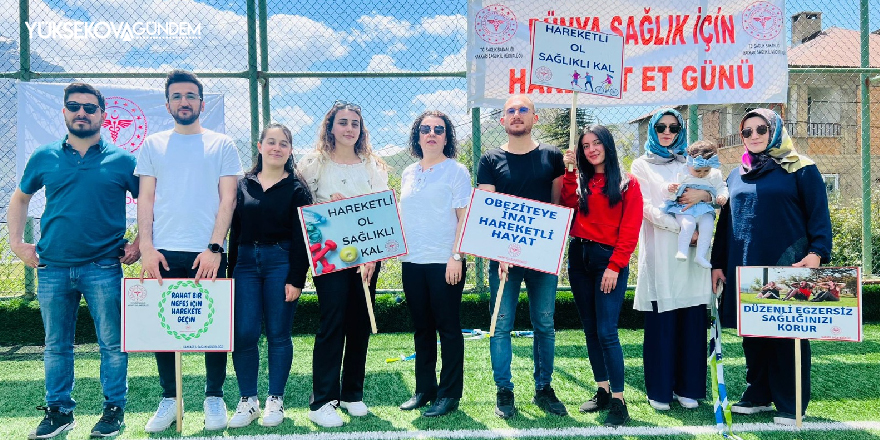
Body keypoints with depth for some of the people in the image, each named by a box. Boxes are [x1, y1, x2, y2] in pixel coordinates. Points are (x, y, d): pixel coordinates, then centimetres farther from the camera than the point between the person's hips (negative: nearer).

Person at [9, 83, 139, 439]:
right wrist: (16, 242, 12)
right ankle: (59, 410, 25)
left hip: (103, 267, -2)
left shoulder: (122, 161, 1)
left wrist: (139, 243, -1)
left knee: (112, 343, 2)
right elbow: (20, 198, 21)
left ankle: (114, 410, 15)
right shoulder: (44, 157, 9)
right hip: (52, 268, 3)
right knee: (56, 345, 11)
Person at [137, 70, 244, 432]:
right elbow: (145, 199, 8)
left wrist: (215, 247, -10)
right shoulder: (153, 145, 12)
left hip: (207, 253, -2)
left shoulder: (221, 145, 6)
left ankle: (214, 397, 17)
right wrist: (146, 247, -4)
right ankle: (169, 398, 19)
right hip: (164, 253, 2)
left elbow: (227, 199, 0)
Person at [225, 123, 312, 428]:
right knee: (244, 334, -2)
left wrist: (296, 279, -9)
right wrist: (231, 273, 6)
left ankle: (275, 400, 16)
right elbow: (234, 232, 10)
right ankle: (248, 400, 13)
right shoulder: (243, 185, 10)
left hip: (281, 263, -2)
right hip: (246, 263, 2)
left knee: (278, 335, 4)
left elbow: (301, 238, -3)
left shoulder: (296, 189, 2)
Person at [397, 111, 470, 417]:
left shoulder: (455, 171, -3)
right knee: (422, 328, 13)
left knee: (448, 328, 2)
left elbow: (464, 217, -8)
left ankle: (449, 394, 12)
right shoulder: (408, 174, 14)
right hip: (412, 262, 6)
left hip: (444, 262, -6)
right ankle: (424, 389, 24)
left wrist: (456, 256, -16)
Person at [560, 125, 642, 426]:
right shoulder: (581, 181, 14)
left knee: (606, 333, -10)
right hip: (578, 257, 5)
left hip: (609, 260, -5)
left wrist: (614, 266, -13)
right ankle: (603, 392, 21)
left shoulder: (627, 184, 0)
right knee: (590, 330, 10)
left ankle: (618, 402, -3)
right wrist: (570, 171, -7)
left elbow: (630, 231, -6)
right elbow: (569, 203, -5)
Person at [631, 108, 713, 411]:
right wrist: (682, 228, -13)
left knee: (691, 321, 1)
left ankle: (688, 388, 11)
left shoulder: (690, 166, 17)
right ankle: (660, 390, 6)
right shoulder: (642, 165, 9)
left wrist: (702, 194, -9)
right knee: (661, 322, -2)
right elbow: (646, 208, -3)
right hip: (659, 252, -3)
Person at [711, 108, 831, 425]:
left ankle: (790, 405, 11)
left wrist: (817, 252, -18)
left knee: (788, 333, 1)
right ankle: (758, 396, 22)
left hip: (788, 268, -5)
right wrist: (718, 263, 14)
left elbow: (819, 215, -4)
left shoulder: (800, 169, 0)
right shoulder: (736, 176, 15)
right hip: (744, 269, 5)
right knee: (752, 334, 9)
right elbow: (725, 222, 17)